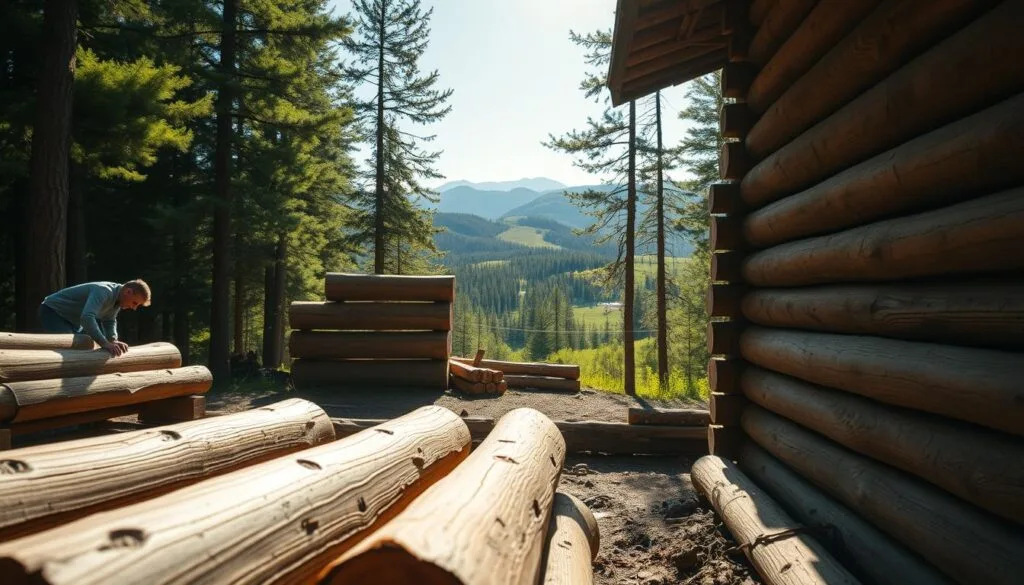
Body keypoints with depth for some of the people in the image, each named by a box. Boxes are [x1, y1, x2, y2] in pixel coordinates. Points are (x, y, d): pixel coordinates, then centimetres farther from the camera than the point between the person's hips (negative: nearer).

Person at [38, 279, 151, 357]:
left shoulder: (117, 298, -4)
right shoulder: (104, 292, -35)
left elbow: (110, 321, 2)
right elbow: (87, 317, -48)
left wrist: (113, 340, -18)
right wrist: (105, 343, -50)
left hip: (71, 320, 10)